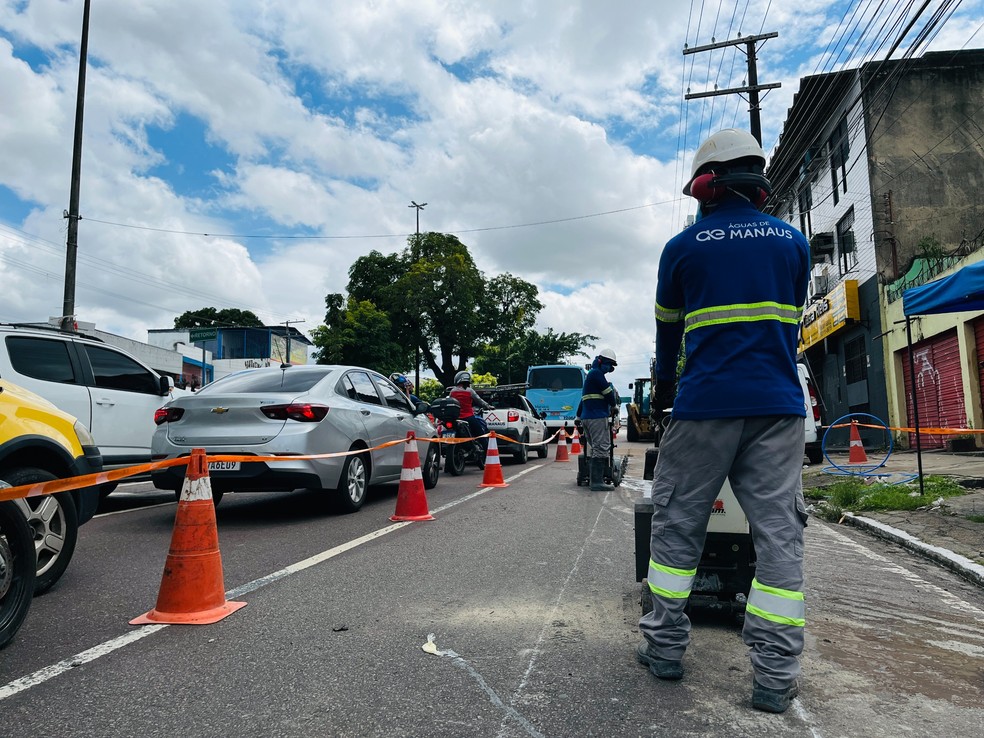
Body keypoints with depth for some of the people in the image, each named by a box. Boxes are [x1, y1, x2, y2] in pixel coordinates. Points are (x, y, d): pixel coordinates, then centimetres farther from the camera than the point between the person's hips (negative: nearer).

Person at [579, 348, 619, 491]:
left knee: (593, 448, 15)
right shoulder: (596, 373, -8)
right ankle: (597, 482, -14)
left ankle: (592, 478, 19)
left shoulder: (591, 374, 24)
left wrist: (579, 415, 30)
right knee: (601, 448, -11)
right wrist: (614, 406, 8)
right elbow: (608, 392, -10)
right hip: (597, 417, -11)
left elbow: (585, 398, 27)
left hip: (586, 417, 11)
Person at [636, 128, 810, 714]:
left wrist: (664, 389, 27)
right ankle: (776, 676, 8)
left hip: (704, 405, -2)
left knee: (676, 525, 8)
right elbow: (792, 321, 17)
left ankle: (666, 647, 16)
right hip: (779, 406, 3)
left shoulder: (683, 247, 2)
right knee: (779, 533, 5)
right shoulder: (794, 240, 9)